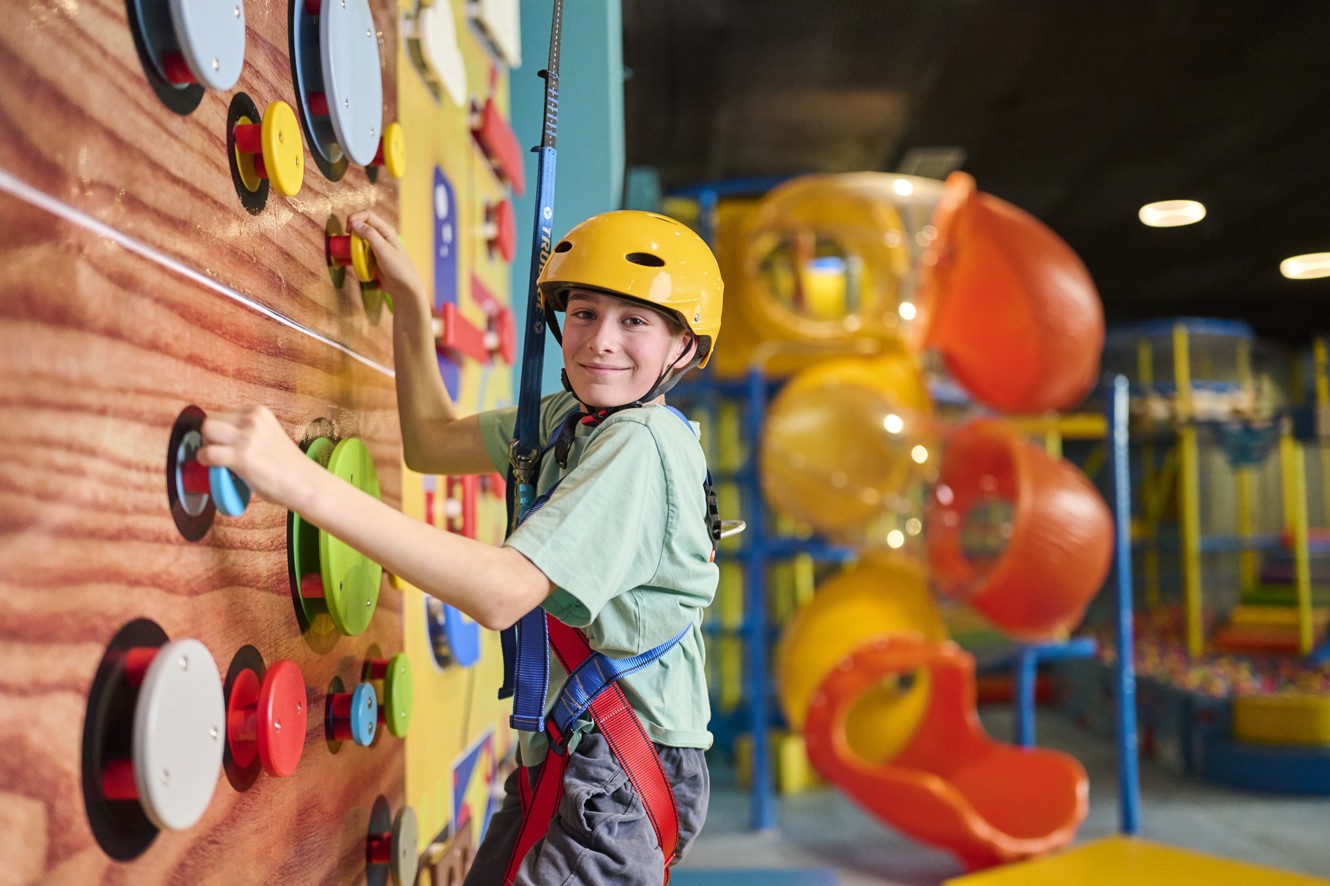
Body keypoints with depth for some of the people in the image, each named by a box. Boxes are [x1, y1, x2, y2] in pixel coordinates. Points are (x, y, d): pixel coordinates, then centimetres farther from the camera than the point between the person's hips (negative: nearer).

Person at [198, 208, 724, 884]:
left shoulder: (642, 445, -22)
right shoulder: (571, 416, 6)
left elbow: (504, 592, -32)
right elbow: (433, 441, 19)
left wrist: (305, 483, -38)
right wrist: (410, 300, 12)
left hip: (619, 781, -8)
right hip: (560, 758, 9)